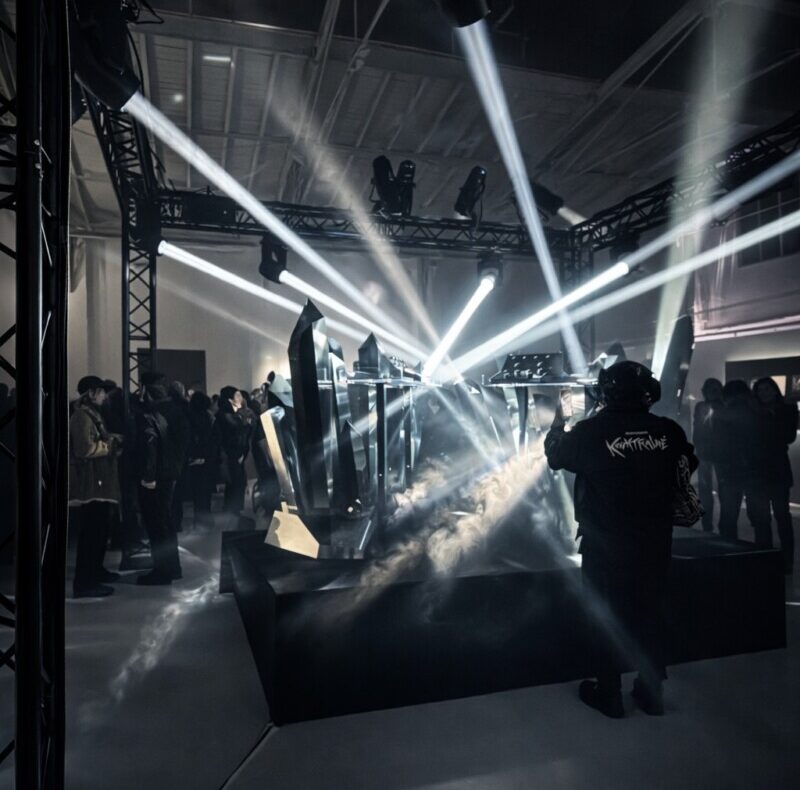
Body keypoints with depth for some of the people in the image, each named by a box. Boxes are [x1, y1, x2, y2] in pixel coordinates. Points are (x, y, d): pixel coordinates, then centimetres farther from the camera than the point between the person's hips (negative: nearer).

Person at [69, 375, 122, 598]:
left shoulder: (92, 414, 19)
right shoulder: (82, 416, -14)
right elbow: (86, 448, -24)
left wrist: (111, 439, 8)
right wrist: (110, 443, -11)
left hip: (98, 483, 11)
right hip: (89, 485, -11)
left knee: (100, 530, 18)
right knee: (91, 533, -8)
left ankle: (95, 570, 31)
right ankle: (84, 582, -3)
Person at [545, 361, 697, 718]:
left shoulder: (590, 431, -15)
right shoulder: (668, 429, -7)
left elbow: (555, 455, 2)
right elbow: (688, 463, 10)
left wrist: (558, 423, 17)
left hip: (606, 542, -3)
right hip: (655, 540, 3)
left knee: (607, 615, 11)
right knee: (651, 612, 17)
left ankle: (609, 694, 22)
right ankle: (652, 692, 30)